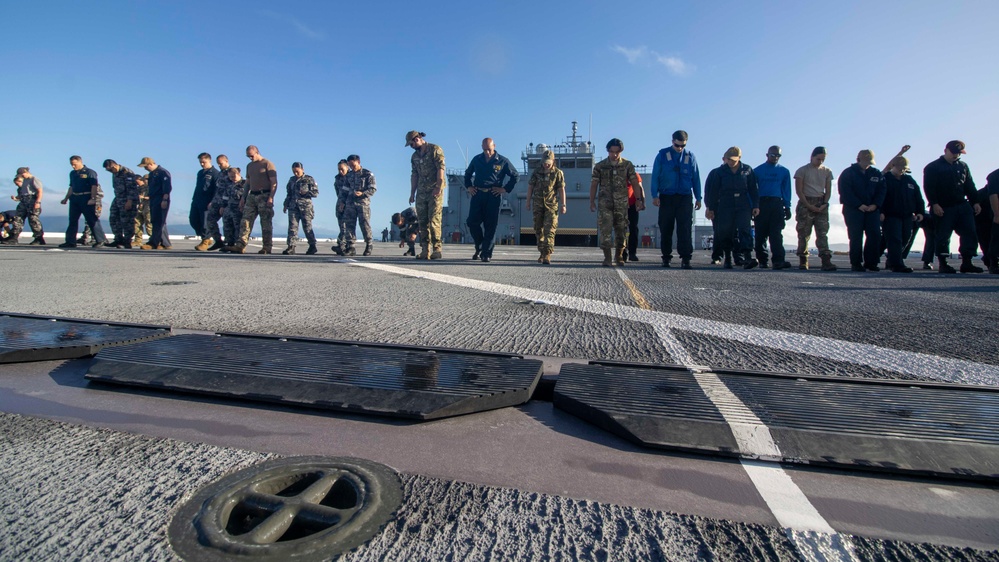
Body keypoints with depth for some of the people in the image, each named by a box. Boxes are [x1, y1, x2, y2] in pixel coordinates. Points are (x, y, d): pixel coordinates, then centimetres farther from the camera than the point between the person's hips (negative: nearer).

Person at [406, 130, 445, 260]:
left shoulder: (435, 150, -3)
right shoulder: (415, 156, 17)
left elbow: (440, 168, -12)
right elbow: (414, 175, 19)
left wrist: (438, 187, -19)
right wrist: (412, 193, 15)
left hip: (435, 191, -7)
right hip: (421, 192, 7)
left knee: (434, 220, -11)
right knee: (423, 221, 3)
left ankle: (437, 248, -7)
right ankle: (425, 250, 5)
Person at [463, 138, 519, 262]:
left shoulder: (502, 161, 3)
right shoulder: (476, 159, 13)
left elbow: (515, 176, 6)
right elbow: (467, 173, 28)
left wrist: (505, 189, -3)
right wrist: (468, 186, 13)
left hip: (493, 196, -3)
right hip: (477, 195, 3)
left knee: (490, 225, -5)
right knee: (472, 222, -2)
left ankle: (486, 253, -1)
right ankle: (479, 247, 17)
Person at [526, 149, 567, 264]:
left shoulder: (558, 173, -1)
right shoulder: (537, 171, 5)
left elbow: (561, 189, -3)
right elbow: (530, 186, 9)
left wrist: (563, 205, -10)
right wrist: (528, 202, 8)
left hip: (551, 204, -3)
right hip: (538, 204, 3)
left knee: (549, 230, -11)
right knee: (538, 229, 8)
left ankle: (547, 254, -14)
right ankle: (542, 253, 20)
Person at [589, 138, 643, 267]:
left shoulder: (627, 165, 5)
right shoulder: (600, 166, 4)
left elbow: (636, 183, 3)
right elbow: (594, 184, 5)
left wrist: (640, 199, -6)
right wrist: (592, 202, 0)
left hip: (622, 203, 1)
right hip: (605, 203, -1)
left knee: (621, 230, 6)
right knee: (605, 230, -11)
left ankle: (619, 256, 22)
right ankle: (607, 258, -7)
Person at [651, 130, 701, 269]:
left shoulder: (690, 157, 9)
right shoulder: (662, 155, 4)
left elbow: (696, 178, 11)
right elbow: (655, 176, 2)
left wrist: (698, 197, 8)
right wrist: (655, 195, -7)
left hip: (685, 198, 1)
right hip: (666, 198, 0)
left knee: (685, 229, -7)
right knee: (666, 229, 4)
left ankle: (685, 258, -7)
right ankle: (666, 257, 13)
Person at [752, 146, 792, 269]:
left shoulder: (784, 172, 13)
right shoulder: (757, 170, 8)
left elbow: (786, 190, 13)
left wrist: (787, 207, 5)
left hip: (777, 204, 1)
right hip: (761, 203, -1)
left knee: (776, 234, -9)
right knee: (761, 234, -1)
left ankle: (778, 260, -17)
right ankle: (762, 260, 5)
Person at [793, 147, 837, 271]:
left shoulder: (827, 172, 12)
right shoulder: (802, 171, 1)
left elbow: (828, 191, 12)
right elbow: (799, 191, -4)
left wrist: (824, 204, -6)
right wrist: (809, 206, -11)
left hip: (821, 205, 3)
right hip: (806, 203, -3)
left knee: (823, 233, -5)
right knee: (804, 234, -2)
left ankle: (826, 261, -11)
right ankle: (803, 261, 4)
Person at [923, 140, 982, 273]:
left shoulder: (963, 166, 18)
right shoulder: (932, 167, 0)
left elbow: (970, 186, 19)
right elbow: (928, 188, -7)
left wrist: (974, 202, 10)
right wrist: (934, 204, -16)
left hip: (963, 206, 6)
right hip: (944, 208, -5)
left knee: (969, 234, 0)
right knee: (943, 237, -3)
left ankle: (967, 263, 4)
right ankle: (943, 264, 2)